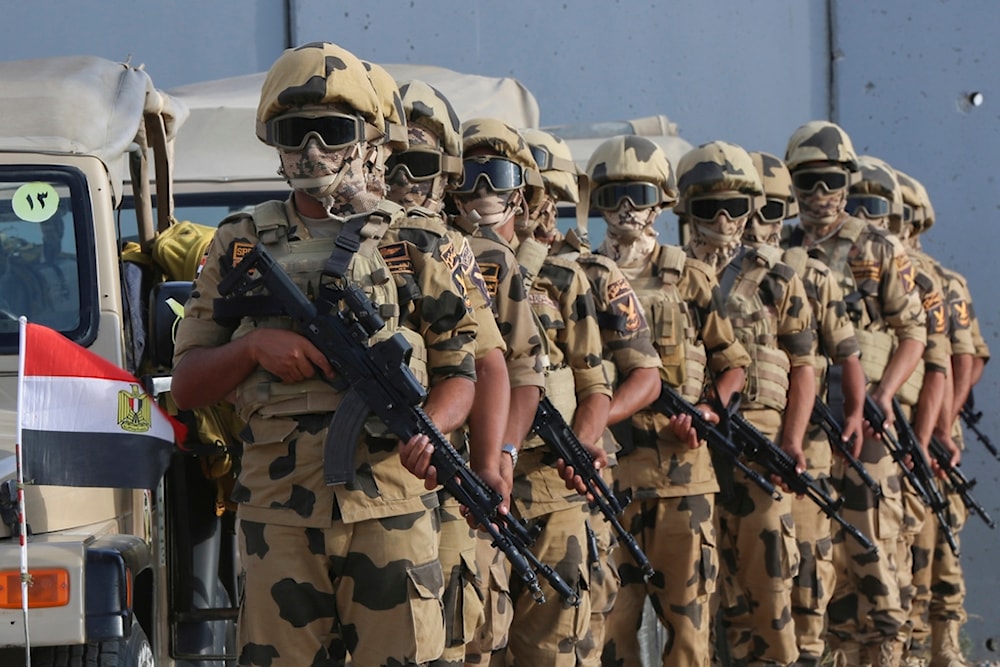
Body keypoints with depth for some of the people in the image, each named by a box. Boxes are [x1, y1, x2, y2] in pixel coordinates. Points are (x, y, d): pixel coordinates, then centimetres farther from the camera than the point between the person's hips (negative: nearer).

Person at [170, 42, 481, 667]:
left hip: (393, 507, -1)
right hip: (278, 512, 1)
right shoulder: (241, 245, 11)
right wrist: (253, 346, -10)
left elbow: (458, 373, 9)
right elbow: (187, 385, 11)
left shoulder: (418, 244, 8)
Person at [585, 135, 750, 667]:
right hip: (606, 465, 0)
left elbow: (732, 363, 10)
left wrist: (710, 413, -8)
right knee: (610, 609, 1)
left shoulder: (691, 280, 8)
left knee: (686, 605, 1)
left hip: (682, 463, 0)